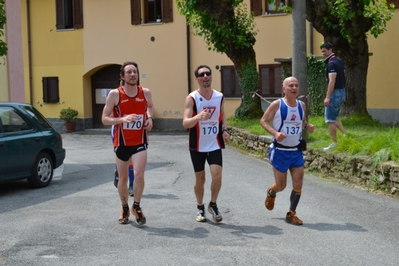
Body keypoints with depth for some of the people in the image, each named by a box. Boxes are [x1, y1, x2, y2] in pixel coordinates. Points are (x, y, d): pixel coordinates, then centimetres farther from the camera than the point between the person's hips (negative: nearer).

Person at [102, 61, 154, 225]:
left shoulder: (145, 93, -2)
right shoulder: (114, 94, -10)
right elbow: (105, 119, -8)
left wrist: (150, 117, 0)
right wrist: (122, 119, -24)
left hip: (140, 142, 0)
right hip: (121, 143, 0)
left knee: (139, 175, -17)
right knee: (123, 179, 11)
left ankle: (136, 207, 9)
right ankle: (125, 208, 35)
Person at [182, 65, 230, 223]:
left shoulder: (219, 97, 1)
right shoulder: (191, 98, -11)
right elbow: (185, 123, -20)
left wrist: (224, 130, -2)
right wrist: (198, 117, -39)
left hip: (215, 144, 2)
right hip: (197, 146, -2)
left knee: (217, 176, -10)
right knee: (200, 178, 8)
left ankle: (213, 205, 14)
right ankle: (200, 208, 29)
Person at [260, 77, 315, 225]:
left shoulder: (302, 105, 3)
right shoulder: (277, 105, -12)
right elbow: (263, 121, -8)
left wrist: (307, 126, -4)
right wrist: (275, 133, -24)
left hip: (296, 151, 4)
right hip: (280, 151, -4)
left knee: (298, 183, -2)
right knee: (281, 186, 4)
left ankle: (291, 214, 13)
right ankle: (271, 193, 41)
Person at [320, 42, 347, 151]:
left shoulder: (332, 63, -18)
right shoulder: (339, 61, 12)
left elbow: (332, 81, -25)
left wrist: (327, 97, -28)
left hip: (335, 93, -10)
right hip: (341, 91, 10)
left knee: (330, 119, -2)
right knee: (334, 117, 20)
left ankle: (334, 143, 1)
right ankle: (346, 135, 12)